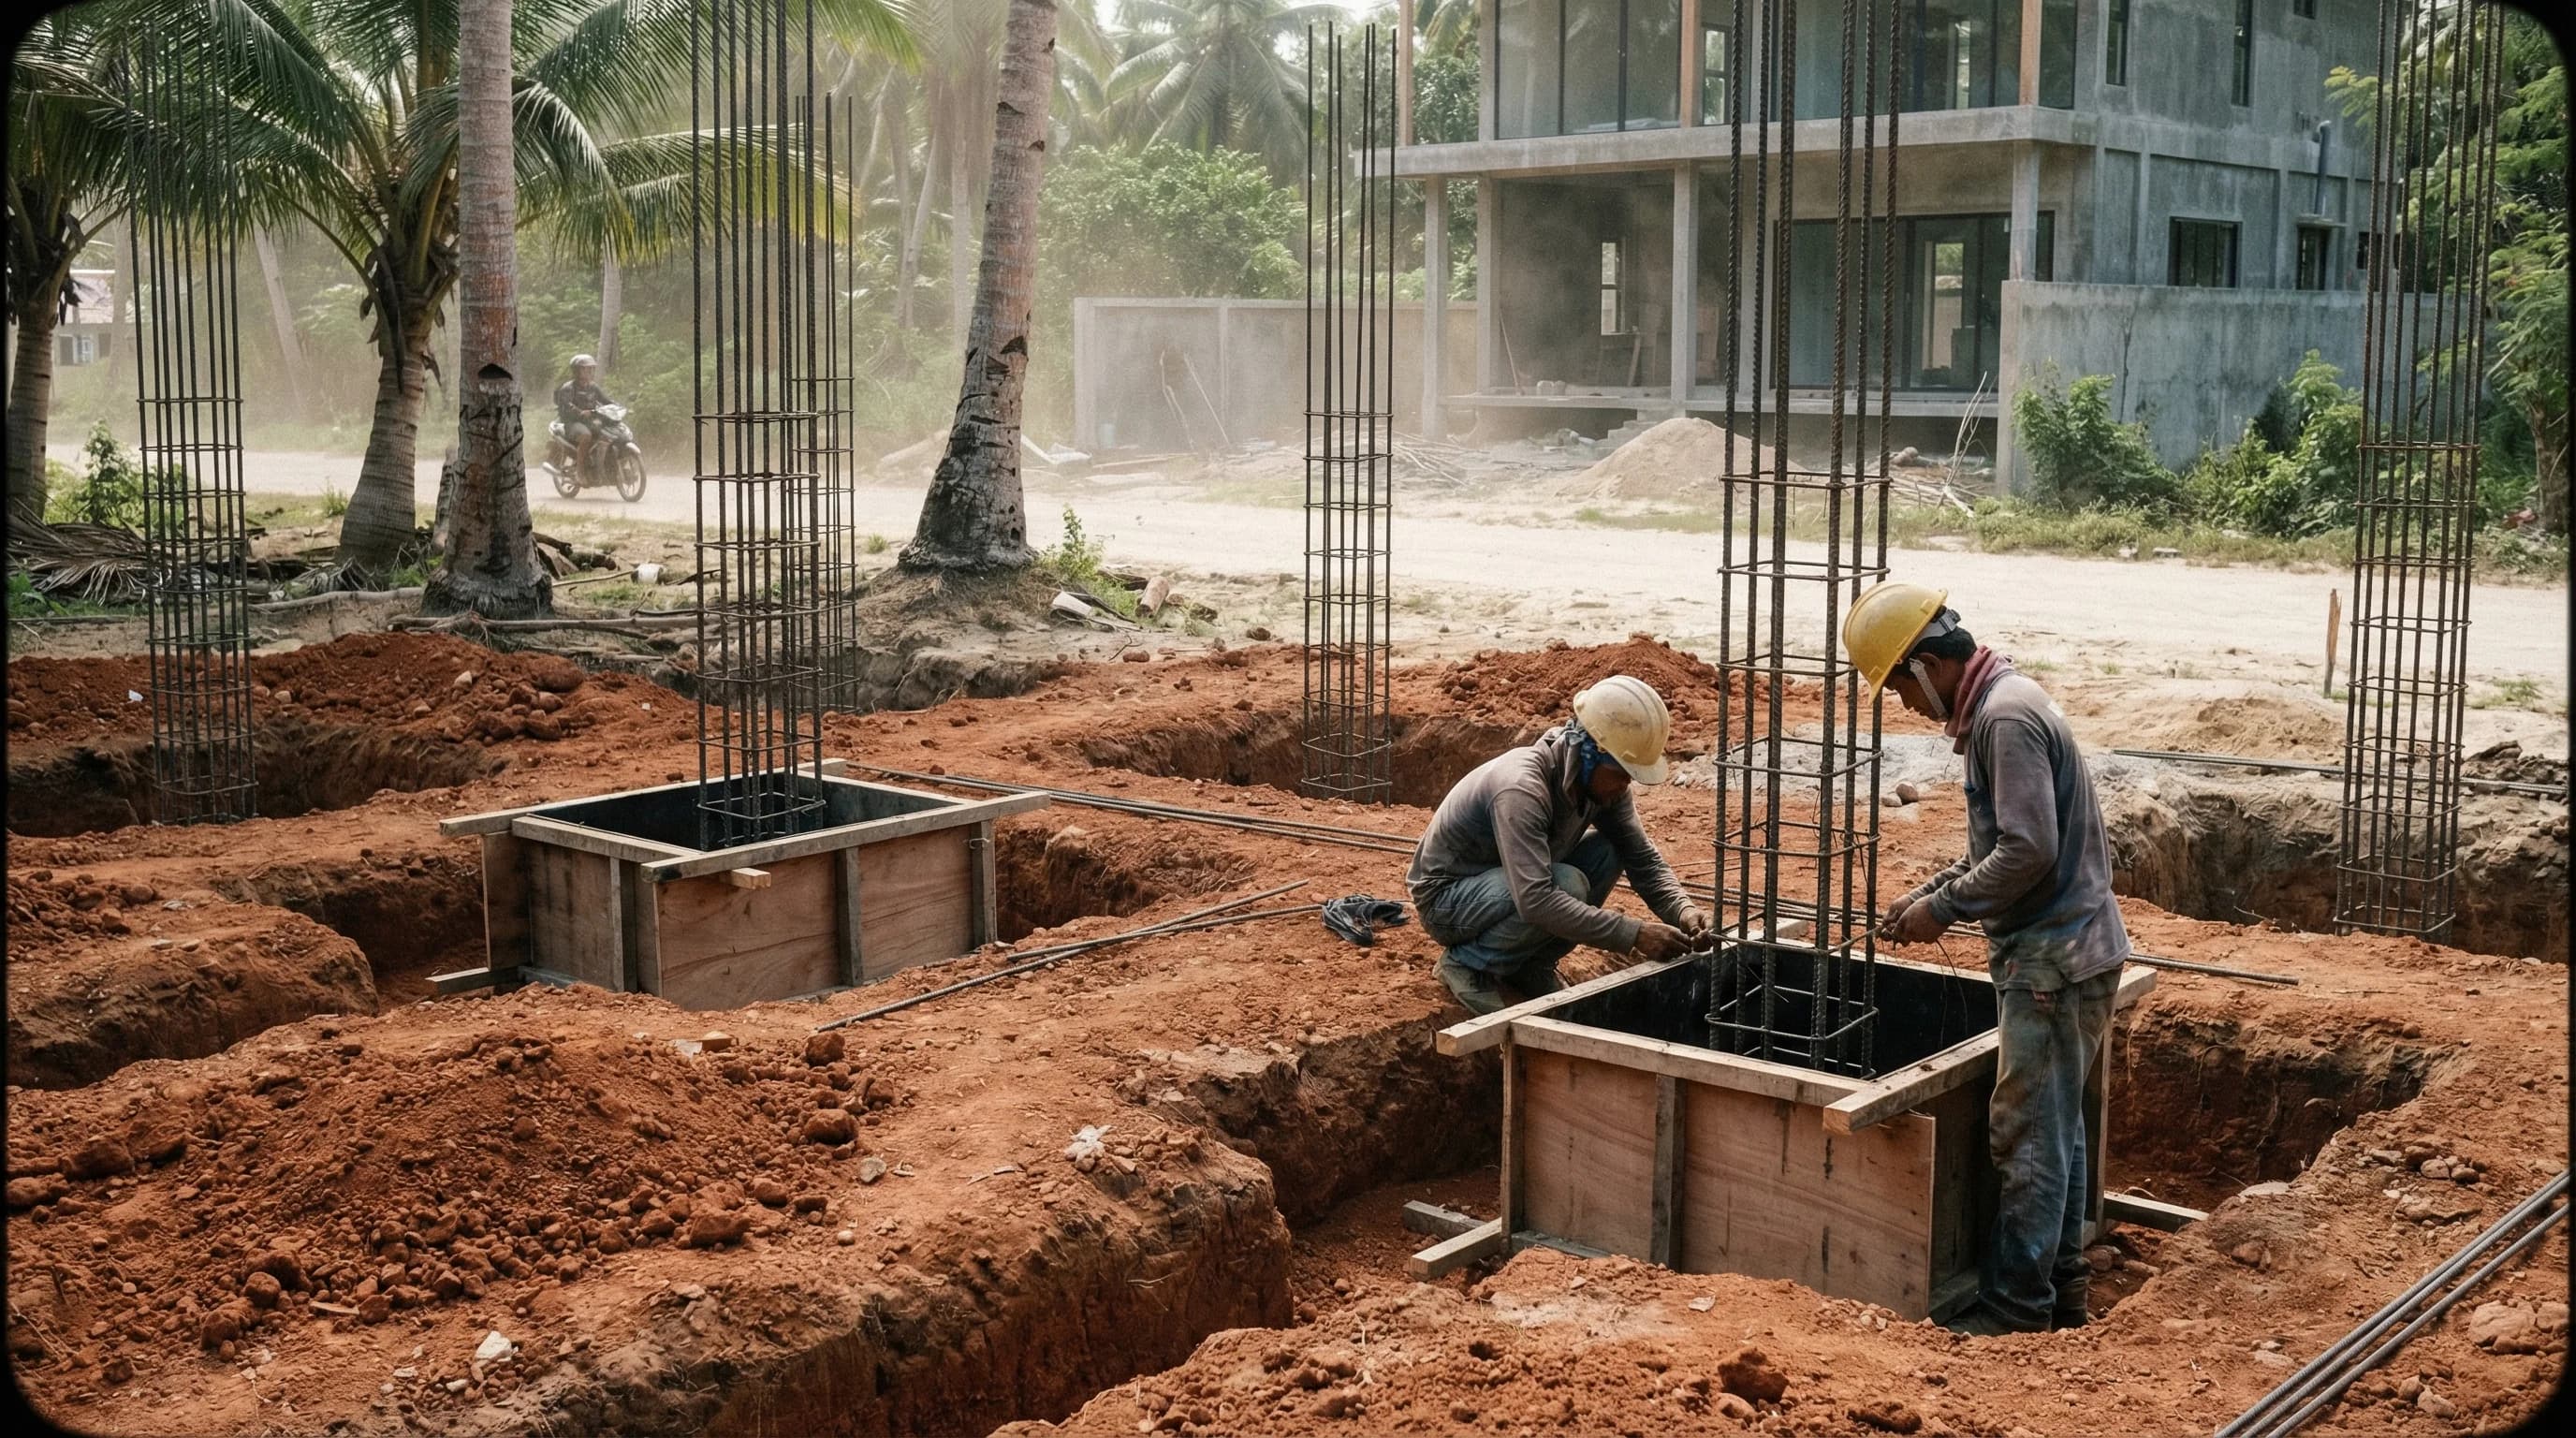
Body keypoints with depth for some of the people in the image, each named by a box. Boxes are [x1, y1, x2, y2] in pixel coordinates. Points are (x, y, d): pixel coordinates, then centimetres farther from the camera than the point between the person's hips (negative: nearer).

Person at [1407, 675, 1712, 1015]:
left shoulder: (1602, 781, -10)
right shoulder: (1522, 789, -35)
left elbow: (1644, 859, -4)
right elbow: (1535, 900, -43)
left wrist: (1683, 910, -24)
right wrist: (1633, 935, -42)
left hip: (1507, 886, 8)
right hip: (1447, 898, -8)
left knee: (1608, 853, -11)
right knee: (1567, 885, -31)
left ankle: (1529, 965, 2)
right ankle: (1467, 963, -9)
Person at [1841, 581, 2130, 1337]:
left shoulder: (2006, 717, -19)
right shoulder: (1998, 705, 13)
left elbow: (2028, 851, -25)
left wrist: (1943, 908, -14)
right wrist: (1927, 893, 11)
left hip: (2053, 960, -11)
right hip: (2067, 950, 11)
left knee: (2030, 1134, -4)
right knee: (2060, 1127, 16)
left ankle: (2018, 1305, 3)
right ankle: (2060, 1286, 26)